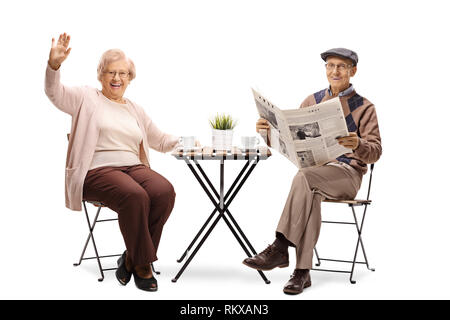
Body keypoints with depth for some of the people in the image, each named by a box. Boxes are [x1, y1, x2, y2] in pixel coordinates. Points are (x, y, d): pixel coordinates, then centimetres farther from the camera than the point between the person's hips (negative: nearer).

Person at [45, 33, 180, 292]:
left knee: (165, 191, -27)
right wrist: (54, 64, -24)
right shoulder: (87, 98, 12)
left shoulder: (135, 110, 26)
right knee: (135, 196, -35)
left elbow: (161, 140, 29)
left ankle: (131, 258, -12)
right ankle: (142, 264, -16)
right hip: (98, 171, -5)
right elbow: (55, 93, -5)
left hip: (134, 167, 5)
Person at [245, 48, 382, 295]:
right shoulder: (312, 101, 16)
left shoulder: (364, 108, 5)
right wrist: (268, 131, -9)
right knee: (311, 194, -35)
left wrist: (357, 144, -26)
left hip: (348, 174, -2)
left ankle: (280, 247, -35)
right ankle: (302, 272, -36)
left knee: (304, 177, -35)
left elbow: (375, 152, -3)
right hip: (315, 169, 3)